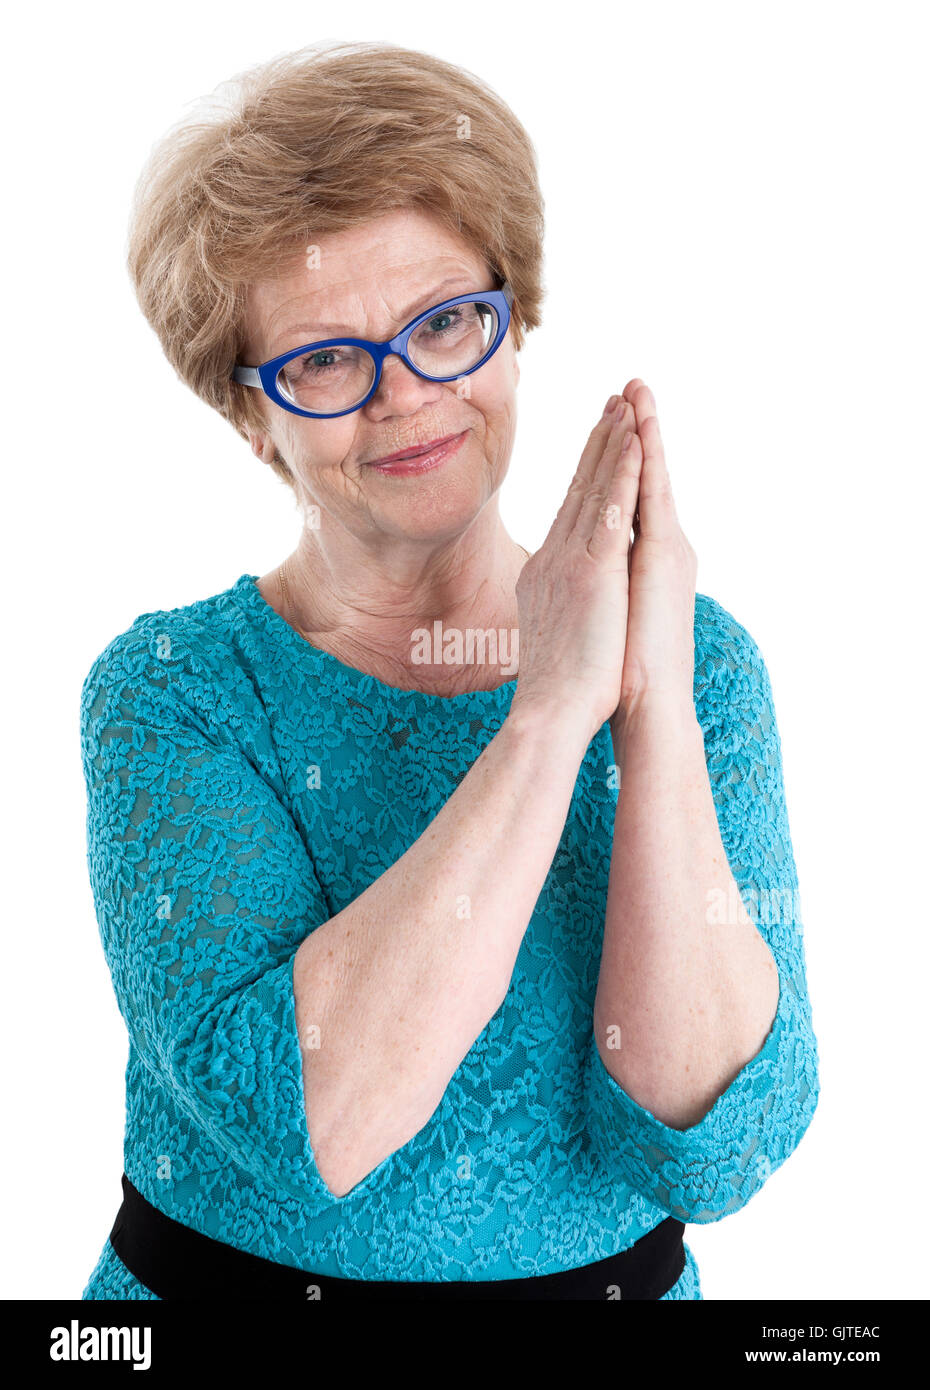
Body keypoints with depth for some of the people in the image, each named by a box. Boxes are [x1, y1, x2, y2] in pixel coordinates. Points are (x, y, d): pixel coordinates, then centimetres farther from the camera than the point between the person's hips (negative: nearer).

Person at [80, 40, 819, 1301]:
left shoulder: (699, 663, -8)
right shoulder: (165, 690, -12)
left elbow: (710, 1152, -17)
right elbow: (296, 1124, -26)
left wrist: (652, 710, -26)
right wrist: (551, 712, -27)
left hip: (619, 1277, 1)